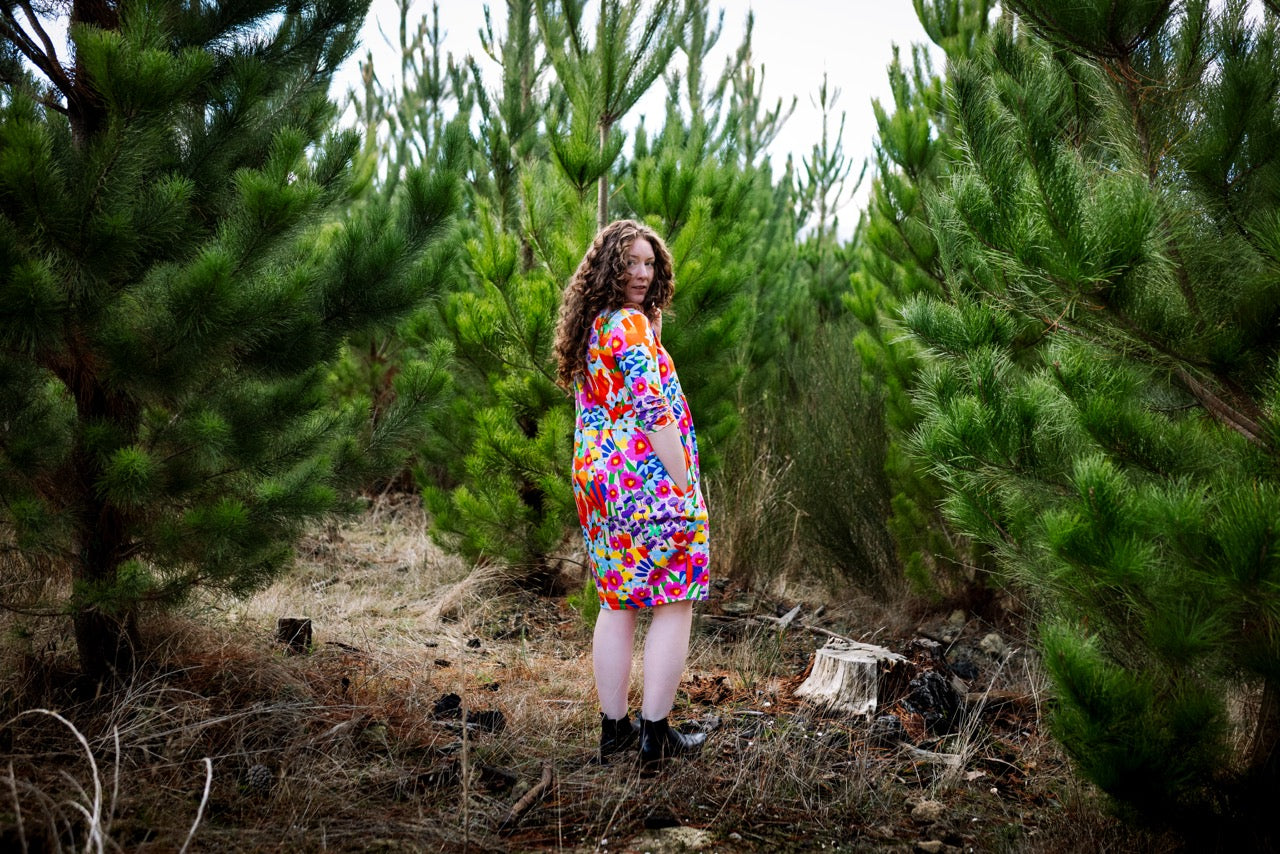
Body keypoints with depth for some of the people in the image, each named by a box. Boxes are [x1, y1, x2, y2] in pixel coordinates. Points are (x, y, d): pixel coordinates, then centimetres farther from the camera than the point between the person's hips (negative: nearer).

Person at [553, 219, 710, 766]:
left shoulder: (589, 328, 13)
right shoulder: (631, 325, -15)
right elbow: (654, 413, -19)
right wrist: (684, 488, -16)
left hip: (596, 480, 9)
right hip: (648, 482, -9)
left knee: (616, 605, 14)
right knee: (674, 606, 1)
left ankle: (613, 727, 20)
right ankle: (656, 734, 3)